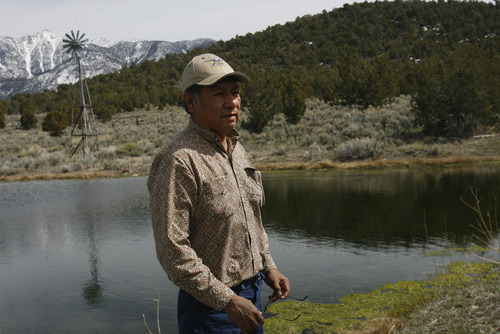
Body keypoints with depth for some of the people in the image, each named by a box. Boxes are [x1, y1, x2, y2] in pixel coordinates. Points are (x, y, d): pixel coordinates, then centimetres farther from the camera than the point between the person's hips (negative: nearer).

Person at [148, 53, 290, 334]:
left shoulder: (238, 150, 7)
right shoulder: (180, 160, -20)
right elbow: (173, 251, -23)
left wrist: (268, 268, 10)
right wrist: (228, 301, -20)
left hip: (251, 295, 8)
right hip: (211, 307, -7)